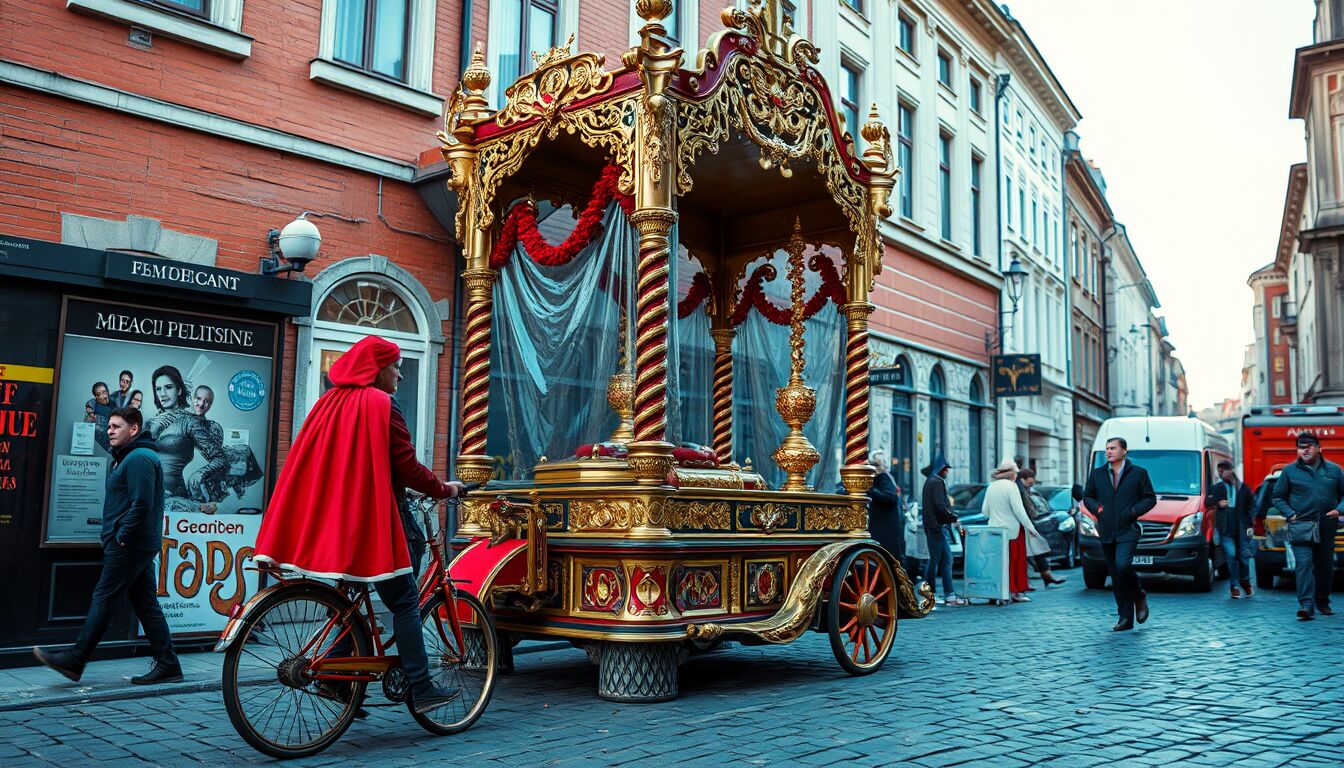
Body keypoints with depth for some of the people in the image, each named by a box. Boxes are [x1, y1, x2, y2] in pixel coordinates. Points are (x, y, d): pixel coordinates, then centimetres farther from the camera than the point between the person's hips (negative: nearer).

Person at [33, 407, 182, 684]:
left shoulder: (139, 458, -13)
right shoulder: (128, 457, 21)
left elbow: (141, 503, -22)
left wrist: (122, 536, -16)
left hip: (127, 545, -11)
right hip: (141, 544, 11)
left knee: (102, 599, -3)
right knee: (145, 603, 8)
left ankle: (73, 661, 6)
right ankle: (167, 664, 8)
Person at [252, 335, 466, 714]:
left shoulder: (329, 401, 13)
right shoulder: (381, 404, -10)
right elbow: (406, 467, -11)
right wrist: (444, 489, 4)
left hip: (331, 517, 8)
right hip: (370, 517, -8)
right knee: (405, 601, -3)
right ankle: (422, 690, -3)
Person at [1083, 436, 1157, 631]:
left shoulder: (1139, 473, 3)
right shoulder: (1097, 474, 12)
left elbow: (1150, 498, 4)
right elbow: (1087, 496, 17)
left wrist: (1133, 511, -11)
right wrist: (1097, 508, -2)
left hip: (1127, 531, -4)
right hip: (1106, 532, 4)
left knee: (1122, 565, -23)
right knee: (1115, 575, 5)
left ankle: (1140, 597, 6)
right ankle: (1126, 618, 11)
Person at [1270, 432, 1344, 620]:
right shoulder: (1290, 471, 4)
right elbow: (1278, 497, 8)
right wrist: (1290, 514, -5)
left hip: (1327, 526, 3)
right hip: (1301, 527, -3)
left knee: (1325, 566, 12)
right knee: (1304, 565, -13)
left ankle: (1322, 602, 28)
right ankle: (1306, 605, -19)